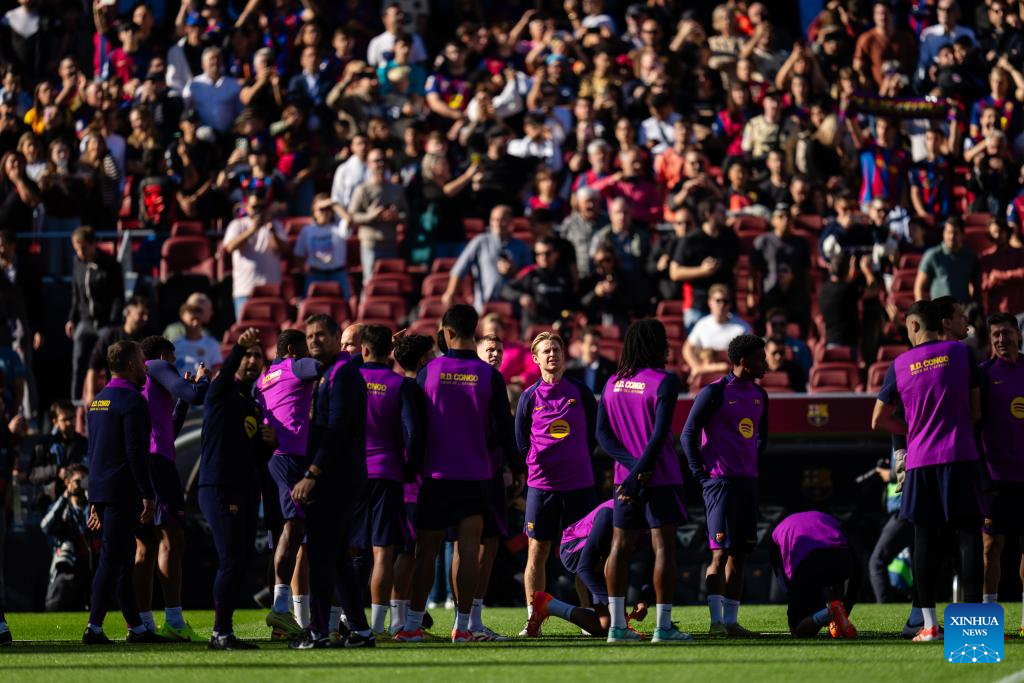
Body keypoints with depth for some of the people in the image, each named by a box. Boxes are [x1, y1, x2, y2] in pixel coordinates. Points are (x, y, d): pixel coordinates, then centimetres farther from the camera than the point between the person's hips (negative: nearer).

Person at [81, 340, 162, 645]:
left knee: (122, 559, 12)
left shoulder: (98, 401, 16)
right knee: (112, 559, -7)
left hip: (101, 490, 9)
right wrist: (148, 494, -14)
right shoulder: (132, 400, -12)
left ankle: (136, 627, 16)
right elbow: (136, 452, -18)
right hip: (123, 491, -9)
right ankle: (94, 628, -9)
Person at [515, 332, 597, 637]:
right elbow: (520, 441, 10)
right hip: (541, 484, 0)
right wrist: (537, 465, 5)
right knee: (537, 552, 0)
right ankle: (533, 620, 3)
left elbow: (595, 433, 12)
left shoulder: (580, 392, 4)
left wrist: (578, 460, 9)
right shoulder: (530, 396, 4)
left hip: (579, 485, 0)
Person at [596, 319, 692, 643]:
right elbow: (659, 434, -16)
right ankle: (663, 626, -6)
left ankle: (616, 624, 7)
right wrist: (640, 473, -14)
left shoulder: (613, 384, 9)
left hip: (624, 477, 6)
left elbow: (602, 433, 5)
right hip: (661, 478, -5)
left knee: (620, 545, 9)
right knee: (664, 546, -3)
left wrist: (632, 466, -4)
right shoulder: (664, 381, -9)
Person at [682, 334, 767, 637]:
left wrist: (752, 466, 15)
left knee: (739, 553, 7)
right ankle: (716, 620, -12)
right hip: (720, 482, -7)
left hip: (748, 483, 7)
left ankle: (731, 620, 9)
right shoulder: (715, 392, -8)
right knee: (721, 552, -11)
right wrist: (702, 475, -10)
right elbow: (688, 435, -7)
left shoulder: (759, 396, 14)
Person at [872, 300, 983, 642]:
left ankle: (929, 623, 2)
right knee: (969, 534, -1)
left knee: (925, 540, 5)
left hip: (920, 460, 2)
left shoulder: (900, 365, 5)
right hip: (961, 456, -2)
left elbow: (878, 421, 11)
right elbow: (975, 411, 4)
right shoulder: (961, 353, 1)